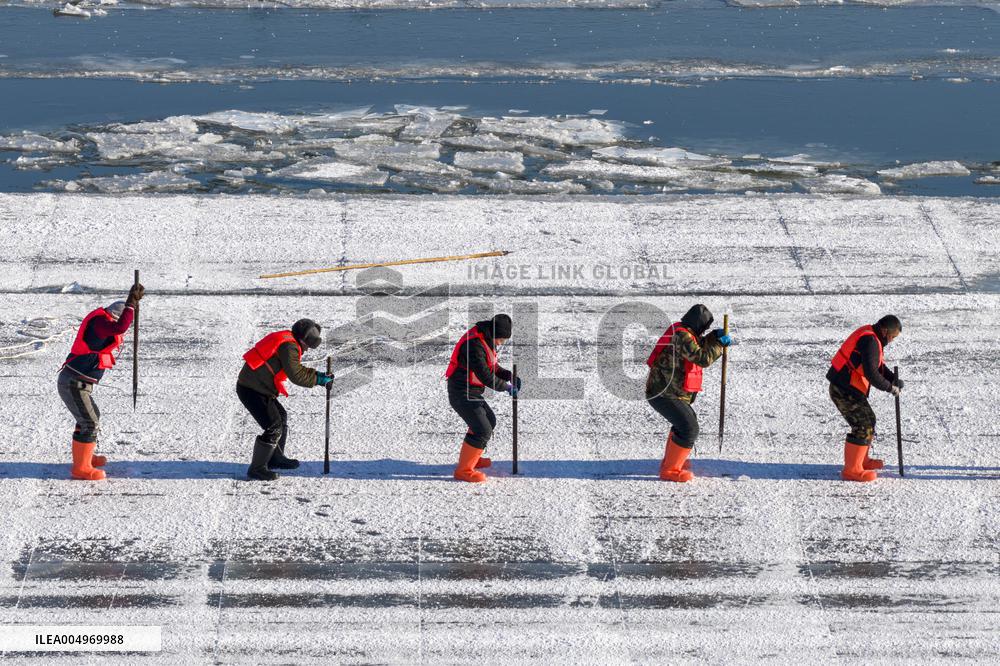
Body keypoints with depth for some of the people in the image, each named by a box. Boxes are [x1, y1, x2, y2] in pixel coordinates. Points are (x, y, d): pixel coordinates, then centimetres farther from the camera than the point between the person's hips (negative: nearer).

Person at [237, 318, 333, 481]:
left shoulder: (284, 340, 16)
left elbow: (296, 368, 22)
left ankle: (276, 458, 40)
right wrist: (318, 379, -10)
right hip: (252, 391, -11)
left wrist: (317, 375, 10)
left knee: (281, 417, 25)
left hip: (254, 387, 11)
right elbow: (296, 375, -20)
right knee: (274, 427, -13)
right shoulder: (289, 346, -16)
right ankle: (257, 469, -5)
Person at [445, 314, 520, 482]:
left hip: (472, 394, 11)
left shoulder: (486, 341, 8)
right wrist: (507, 387, -14)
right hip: (462, 394, -11)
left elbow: (493, 368, 18)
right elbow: (485, 376, -26)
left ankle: (471, 458, 38)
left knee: (489, 421, 25)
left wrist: (511, 376, 1)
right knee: (482, 430, -14)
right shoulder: (474, 345, -26)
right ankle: (464, 470, -8)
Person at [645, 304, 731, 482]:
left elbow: (697, 347, 28)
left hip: (665, 392, 11)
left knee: (686, 421, 30)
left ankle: (670, 461, 40)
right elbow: (703, 358, -24)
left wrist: (714, 336, 13)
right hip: (664, 394, -11)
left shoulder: (680, 330, 11)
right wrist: (720, 344, -12)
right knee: (689, 429, -15)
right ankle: (670, 470, -12)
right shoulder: (682, 336, -21)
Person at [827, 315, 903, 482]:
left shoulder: (871, 338, 13)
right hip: (845, 391, -11)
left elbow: (878, 366, 21)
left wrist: (893, 379, 5)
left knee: (868, 420, 23)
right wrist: (890, 387, -13)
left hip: (847, 389, 11)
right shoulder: (870, 341, -21)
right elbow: (871, 373, -25)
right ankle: (852, 470, -8)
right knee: (863, 426, -10)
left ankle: (861, 460, 37)